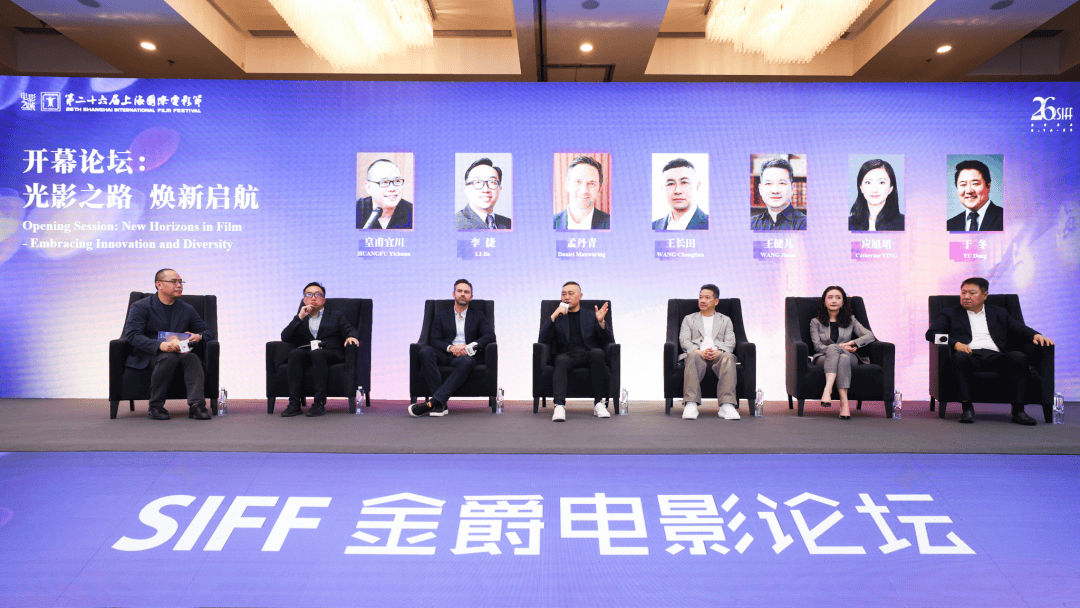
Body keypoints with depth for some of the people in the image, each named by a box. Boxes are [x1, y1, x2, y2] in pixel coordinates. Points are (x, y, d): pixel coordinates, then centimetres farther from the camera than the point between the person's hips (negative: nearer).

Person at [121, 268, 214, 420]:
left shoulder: (187, 309, 15)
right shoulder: (140, 307, 2)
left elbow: (208, 332, 17)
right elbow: (132, 335, -12)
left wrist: (199, 337, -10)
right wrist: (160, 345, -29)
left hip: (179, 352, 4)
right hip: (148, 356, -3)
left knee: (192, 358, -30)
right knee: (169, 358, -36)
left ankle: (196, 405, -40)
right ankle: (156, 407, -23)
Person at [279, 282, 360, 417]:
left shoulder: (336, 316, 23)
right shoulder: (299, 319, 26)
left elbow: (350, 330, 6)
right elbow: (285, 337, 10)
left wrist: (351, 336, -19)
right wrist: (300, 317, 0)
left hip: (330, 354, -2)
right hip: (305, 354, 2)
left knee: (316, 354, -36)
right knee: (294, 353, -32)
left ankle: (319, 403, -39)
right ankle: (295, 404, -34)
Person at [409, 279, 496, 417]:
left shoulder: (478, 316, 21)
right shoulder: (441, 316, 21)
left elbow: (490, 335, 4)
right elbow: (434, 340, 8)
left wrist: (470, 346, -13)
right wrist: (450, 348, -13)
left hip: (467, 355, -1)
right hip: (445, 354, 1)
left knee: (466, 362, -39)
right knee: (425, 351, -32)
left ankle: (433, 402, -45)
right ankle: (441, 405, -39)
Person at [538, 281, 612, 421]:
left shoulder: (591, 315, 23)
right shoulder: (556, 317, 23)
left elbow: (608, 341, 12)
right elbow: (542, 340, 7)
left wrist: (601, 322, -7)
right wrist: (553, 317, -4)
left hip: (588, 355, 1)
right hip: (567, 355, 0)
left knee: (597, 352, -33)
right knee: (561, 361, -35)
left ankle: (598, 403, -31)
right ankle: (559, 405, -51)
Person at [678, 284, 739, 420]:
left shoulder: (725, 320, 28)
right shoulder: (689, 319, 26)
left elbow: (730, 342, 12)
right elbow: (684, 340, 9)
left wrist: (719, 352, -12)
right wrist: (699, 352, -12)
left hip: (718, 354, 1)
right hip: (698, 354, -1)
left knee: (728, 357, -36)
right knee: (693, 356, -39)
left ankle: (727, 405, -47)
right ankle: (691, 405, -49)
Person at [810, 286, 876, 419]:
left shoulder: (851, 321, 22)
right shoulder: (815, 322, 17)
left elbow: (870, 336, 8)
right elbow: (817, 346, 3)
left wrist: (853, 343, -11)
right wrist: (839, 348, -12)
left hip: (849, 358, 1)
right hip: (823, 358, -1)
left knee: (844, 358, -37)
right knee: (832, 348, -38)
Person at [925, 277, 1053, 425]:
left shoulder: (999, 313, 28)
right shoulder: (950, 314, 20)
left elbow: (1021, 329, 21)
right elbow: (931, 333, 7)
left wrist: (1036, 335, -3)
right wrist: (955, 343, -10)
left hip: (995, 356, 2)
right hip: (970, 355, -2)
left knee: (1019, 357, -28)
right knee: (960, 357, -36)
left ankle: (1018, 410, -25)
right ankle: (967, 407, -30)